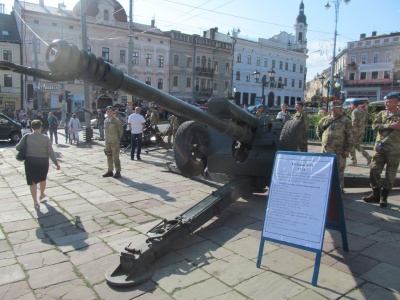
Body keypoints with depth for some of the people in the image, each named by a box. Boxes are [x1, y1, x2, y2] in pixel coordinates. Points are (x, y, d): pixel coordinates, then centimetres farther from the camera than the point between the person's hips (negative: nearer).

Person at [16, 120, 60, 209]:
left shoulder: (27, 137, -8)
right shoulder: (45, 138, -11)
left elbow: (17, 147, -1)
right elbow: (51, 152, -10)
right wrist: (56, 163, -2)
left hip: (30, 161, 0)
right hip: (43, 162, 0)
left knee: (32, 182, 7)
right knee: (42, 179, 24)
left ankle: (35, 201, 3)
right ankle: (42, 194, 43)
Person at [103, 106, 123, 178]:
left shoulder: (116, 120, -8)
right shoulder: (105, 121, 10)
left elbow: (121, 131, -3)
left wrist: (118, 140, 2)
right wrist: (107, 139, 11)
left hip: (114, 142, -6)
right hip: (107, 142, 6)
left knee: (116, 157, -4)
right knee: (109, 157, 11)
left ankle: (118, 172, 3)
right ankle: (110, 171, 20)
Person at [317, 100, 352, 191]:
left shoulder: (346, 121, 1)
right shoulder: (324, 120, 8)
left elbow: (349, 136, -2)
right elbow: (319, 131, 22)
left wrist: (347, 149, -8)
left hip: (339, 152, -2)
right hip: (325, 150, 3)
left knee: (339, 171, 1)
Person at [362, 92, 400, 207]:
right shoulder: (382, 114, 10)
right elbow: (375, 126, -5)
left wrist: (382, 143, -17)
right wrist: (389, 125, -18)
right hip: (380, 149, 4)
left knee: (390, 175, 2)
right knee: (374, 171, 1)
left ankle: (384, 197, 13)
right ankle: (376, 195, 14)